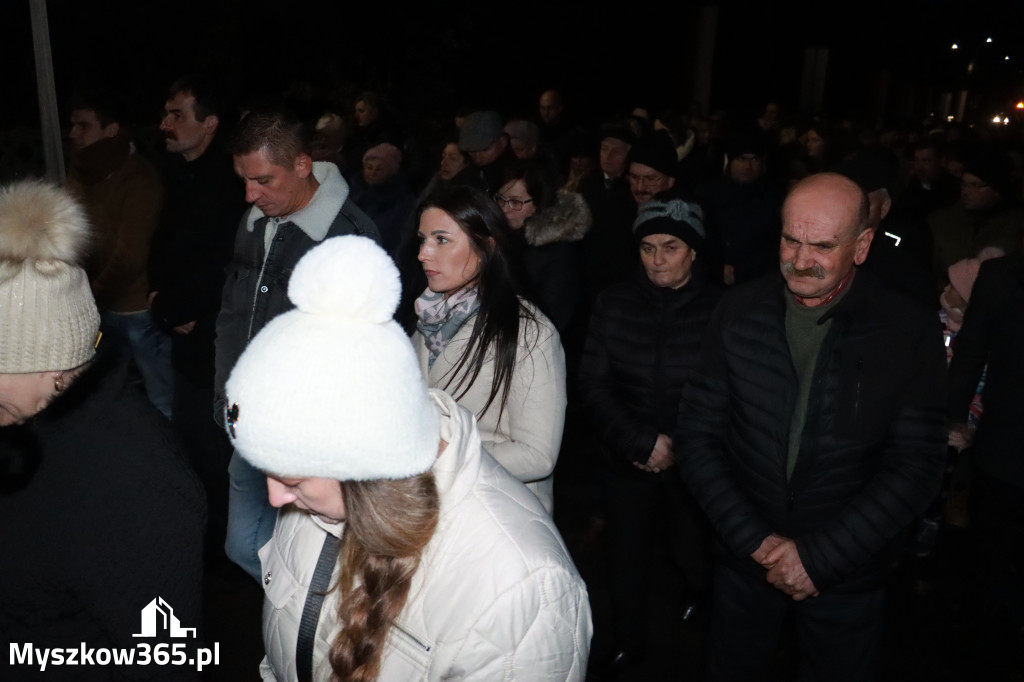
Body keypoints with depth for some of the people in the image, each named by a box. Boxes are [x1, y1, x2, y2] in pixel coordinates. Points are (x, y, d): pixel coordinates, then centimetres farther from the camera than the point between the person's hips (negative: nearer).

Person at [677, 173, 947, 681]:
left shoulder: (909, 330, -12)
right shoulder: (739, 311, -8)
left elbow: (915, 467, -12)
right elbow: (697, 435, -5)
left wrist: (818, 556, -17)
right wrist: (754, 539, -13)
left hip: (847, 572, -1)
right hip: (745, 559, 2)